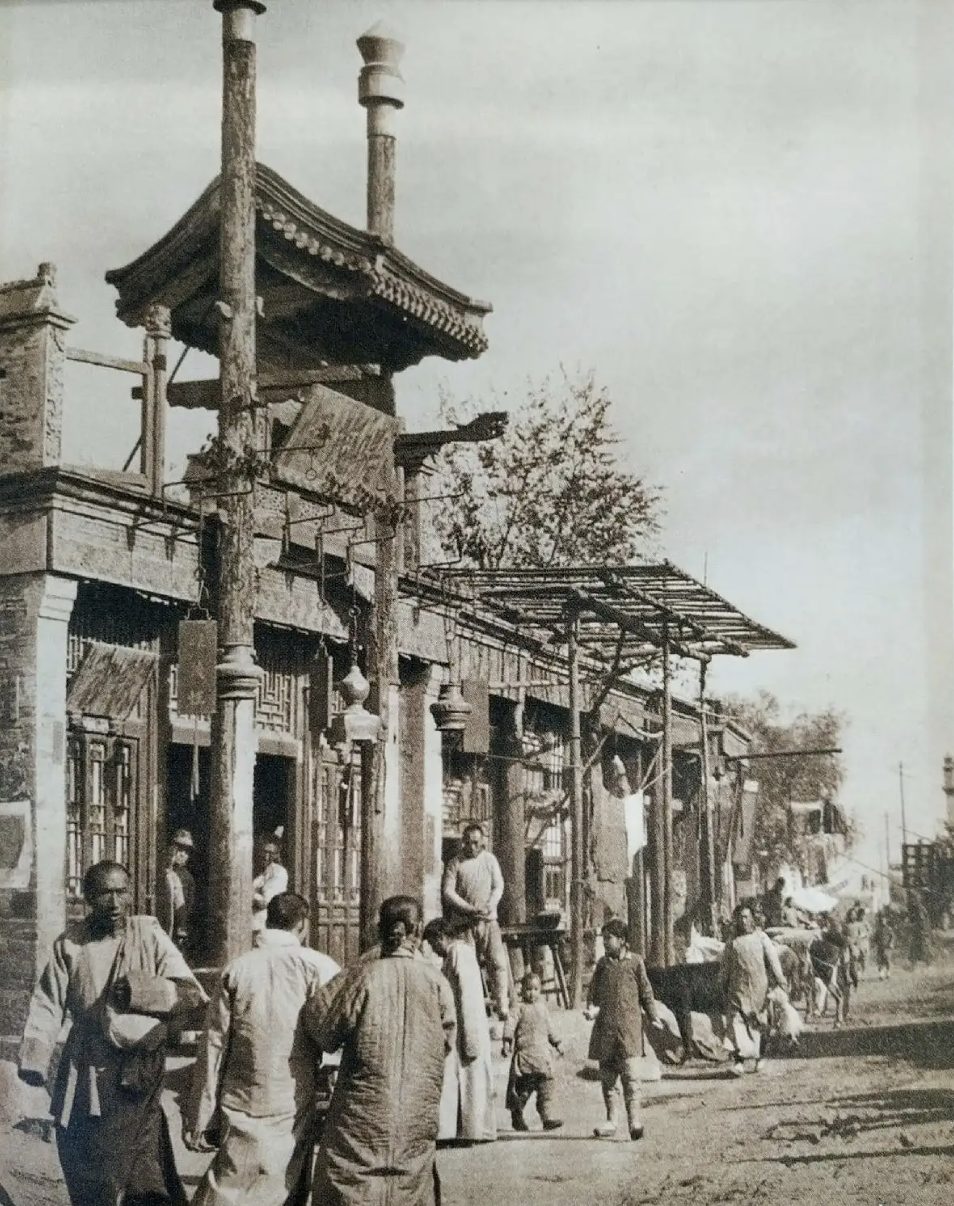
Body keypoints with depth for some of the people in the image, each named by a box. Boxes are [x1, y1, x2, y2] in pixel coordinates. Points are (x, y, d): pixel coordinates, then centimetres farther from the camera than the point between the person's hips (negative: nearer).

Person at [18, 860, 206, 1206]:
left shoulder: (149, 937, -4)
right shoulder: (70, 944, 2)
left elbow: (192, 993, -10)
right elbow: (48, 1005, 2)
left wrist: (141, 990, -26)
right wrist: (34, 1056, -13)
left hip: (138, 1077, -3)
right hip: (84, 1080, 3)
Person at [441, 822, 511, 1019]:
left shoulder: (489, 860, 10)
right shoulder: (455, 864, 2)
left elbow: (498, 886, 10)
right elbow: (448, 892, -4)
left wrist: (489, 906, -9)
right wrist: (470, 909, -14)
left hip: (488, 921, 1)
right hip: (462, 921, -1)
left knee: (498, 962, -9)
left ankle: (502, 1007, -8)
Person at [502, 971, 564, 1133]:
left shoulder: (542, 1007, 16)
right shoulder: (520, 1009, -2)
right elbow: (510, 1025, -12)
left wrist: (556, 1044, 29)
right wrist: (507, 1042, -24)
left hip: (543, 1052, 5)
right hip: (525, 1051, -5)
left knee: (546, 1084, -3)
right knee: (523, 1086, 1)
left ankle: (547, 1117, -3)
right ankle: (517, 1116, 17)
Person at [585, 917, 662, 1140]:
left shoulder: (635, 961, 3)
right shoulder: (602, 963, 11)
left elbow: (645, 992, 8)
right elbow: (594, 991, 13)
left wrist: (653, 1016, 2)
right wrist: (592, 1008, -6)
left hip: (629, 1025, -4)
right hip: (605, 1026, 4)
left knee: (630, 1074, -10)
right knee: (607, 1075, 6)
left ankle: (635, 1120, -10)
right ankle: (611, 1120, 14)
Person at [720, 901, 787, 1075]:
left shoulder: (761, 937, 5)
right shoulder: (731, 942, 10)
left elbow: (773, 960, 0)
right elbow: (725, 967, 16)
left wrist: (780, 982, -8)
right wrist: (724, 987, 16)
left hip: (758, 987, -1)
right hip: (737, 988, 1)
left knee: (757, 1022, 6)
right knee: (734, 1021, -13)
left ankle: (760, 1057, 24)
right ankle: (738, 1060, -15)